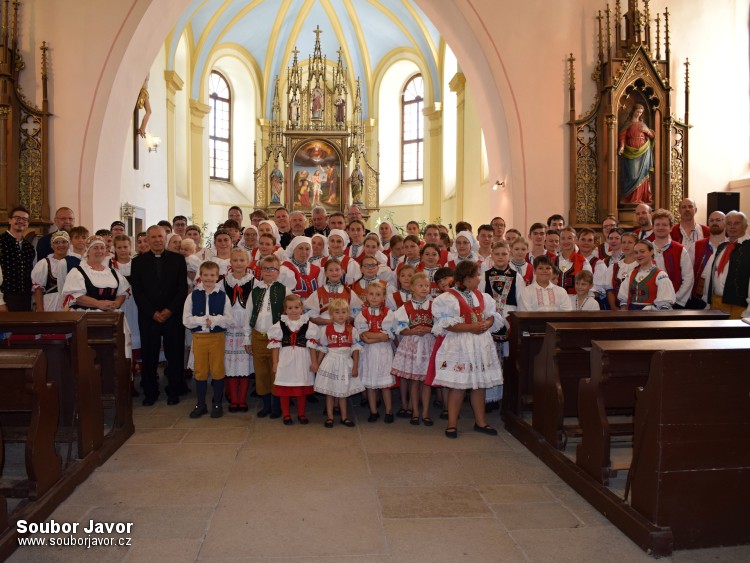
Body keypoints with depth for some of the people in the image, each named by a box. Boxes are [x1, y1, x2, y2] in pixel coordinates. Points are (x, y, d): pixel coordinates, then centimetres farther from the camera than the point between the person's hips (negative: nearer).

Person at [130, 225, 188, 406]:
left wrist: (170, 310, -9)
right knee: (149, 356, 3)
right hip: (148, 316, 1)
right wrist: (153, 313, -8)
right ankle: (150, 392, 16)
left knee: (175, 355, 3)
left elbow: (183, 289, 1)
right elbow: (137, 291, 2)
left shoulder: (177, 259, 5)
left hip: (173, 315, 0)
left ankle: (174, 391, 15)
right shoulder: (138, 262, 7)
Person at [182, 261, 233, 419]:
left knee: (217, 371, 5)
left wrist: (214, 320, -18)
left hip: (217, 337, -1)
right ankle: (200, 404, 22)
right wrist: (203, 320, -15)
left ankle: (217, 404, 18)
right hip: (199, 337, 1)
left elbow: (228, 319, -3)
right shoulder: (193, 296, 1)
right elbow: (186, 320, -2)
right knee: (200, 371, 9)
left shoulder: (223, 296, -1)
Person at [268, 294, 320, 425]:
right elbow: (275, 345, 0)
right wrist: (275, 363, -3)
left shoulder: (308, 325, -2)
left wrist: (314, 362, -2)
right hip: (285, 360, 0)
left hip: (302, 360, 0)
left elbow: (312, 345, -1)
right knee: (284, 389, 7)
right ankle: (285, 415, 21)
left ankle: (301, 414, 26)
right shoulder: (280, 325, -1)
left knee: (302, 389, 11)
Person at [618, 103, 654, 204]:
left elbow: (652, 136, 19)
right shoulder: (628, 123, 5)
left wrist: (647, 131, -3)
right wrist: (622, 146, -25)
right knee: (632, 174, -7)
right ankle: (631, 197, -4)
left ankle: (642, 197, 6)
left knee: (642, 174, 2)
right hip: (631, 152, -4)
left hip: (643, 153, 4)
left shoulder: (643, 124, 17)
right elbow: (622, 135, -8)